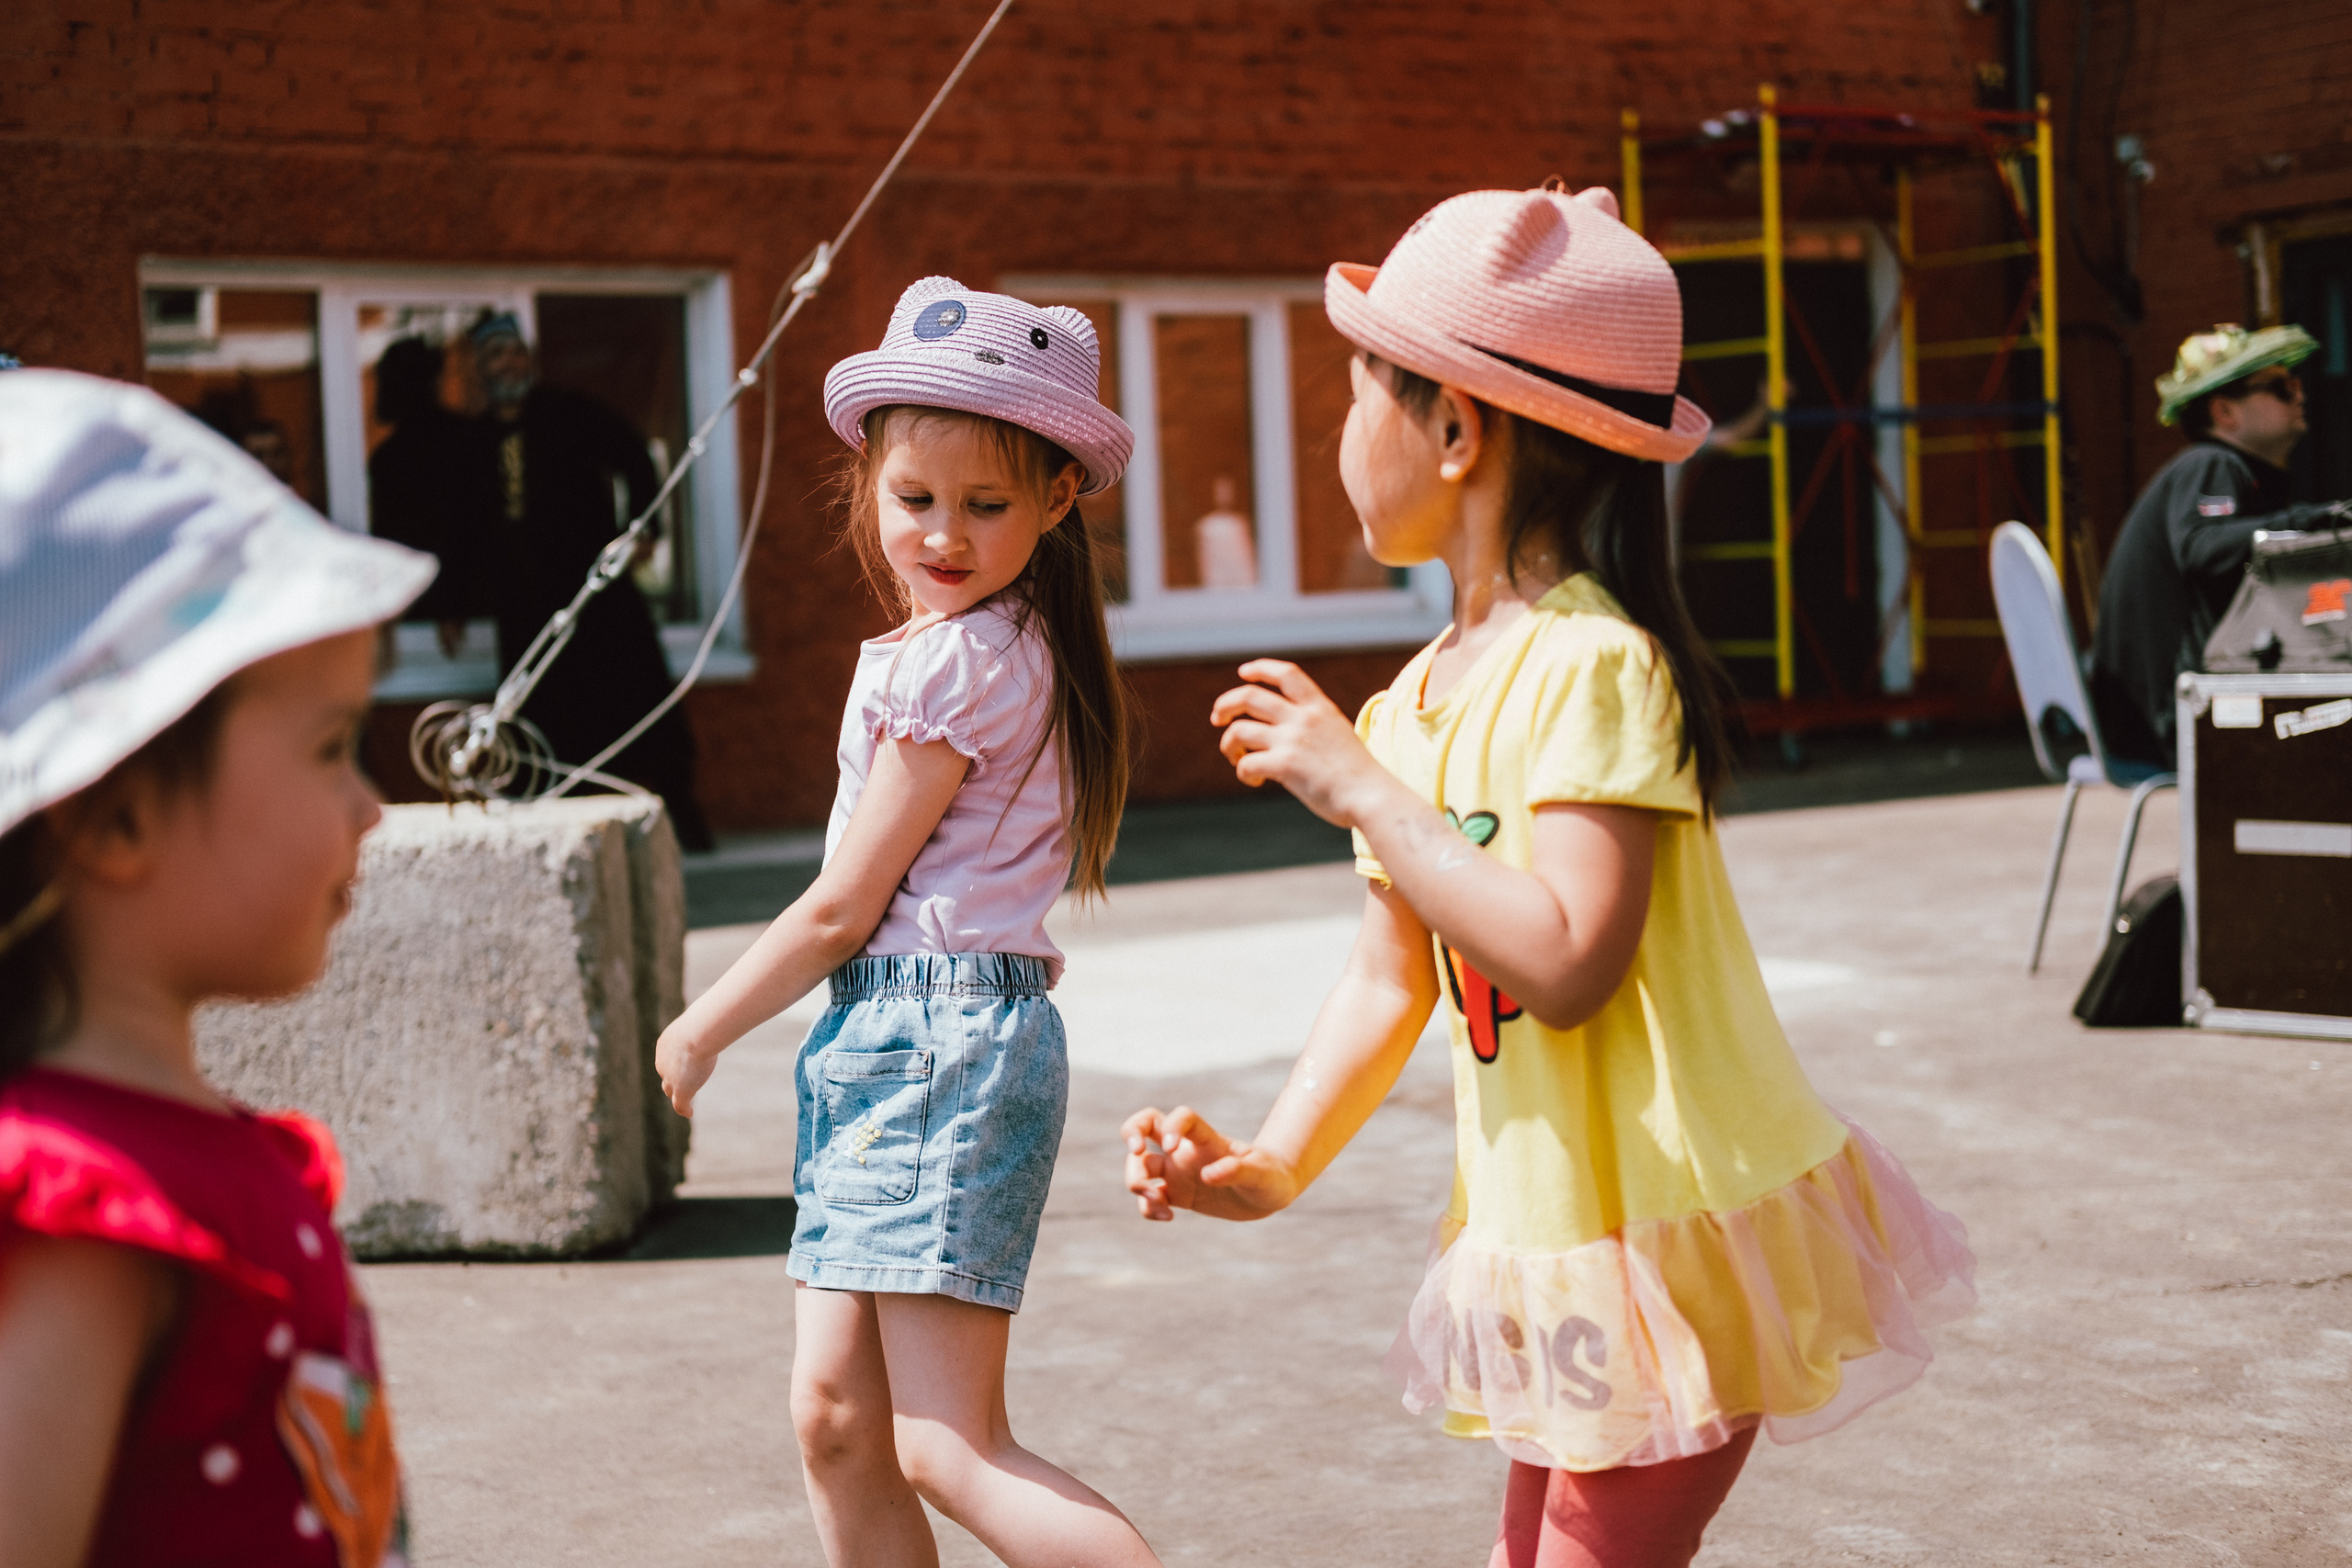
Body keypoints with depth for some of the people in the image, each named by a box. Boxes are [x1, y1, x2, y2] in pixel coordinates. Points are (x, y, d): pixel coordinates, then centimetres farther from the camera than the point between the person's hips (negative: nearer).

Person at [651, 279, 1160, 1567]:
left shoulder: (955, 662, -14)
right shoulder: (1017, 649, 15)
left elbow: (843, 903, -11)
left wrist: (700, 1029, 2)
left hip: (940, 1043, -10)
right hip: (886, 1037, 10)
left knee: (949, 1452, -12)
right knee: (836, 1422, 12)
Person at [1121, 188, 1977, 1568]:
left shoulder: (1596, 665, -19)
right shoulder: (1417, 701, 8)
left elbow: (1565, 962, -29)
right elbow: (1393, 975, 11)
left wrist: (1361, 787, -23)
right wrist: (1275, 1164, 0)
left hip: (1682, 1232, -8)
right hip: (1567, 1242, 8)